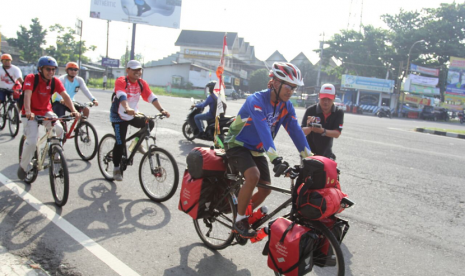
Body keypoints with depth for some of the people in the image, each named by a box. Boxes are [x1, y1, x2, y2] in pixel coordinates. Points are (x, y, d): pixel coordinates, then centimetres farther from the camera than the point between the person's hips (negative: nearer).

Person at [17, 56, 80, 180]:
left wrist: (74, 110, -36)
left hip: (46, 111, 3)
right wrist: (28, 112, -49)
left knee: (59, 129, -23)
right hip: (30, 113, -3)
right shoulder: (31, 78, -18)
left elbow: (65, 96, -19)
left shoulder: (55, 81, -8)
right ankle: (23, 166, 7)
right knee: (32, 141, -18)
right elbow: (27, 95, -32)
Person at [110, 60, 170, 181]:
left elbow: (151, 97, -11)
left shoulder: (142, 83, -3)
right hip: (119, 117, -5)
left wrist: (161, 110, -25)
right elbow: (122, 96, -37)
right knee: (120, 143, -7)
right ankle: (116, 168, 12)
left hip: (133, 115, 5)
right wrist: (127, 109, -56)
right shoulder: (121, 81, -19)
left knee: (150, 123, -15)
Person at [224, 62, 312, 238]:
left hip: (257, 150, 7)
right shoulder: (256, 100, -27)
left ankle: (245, 214, 24)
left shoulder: (286, 106, -5)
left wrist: (309, 158, -16)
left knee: (266, 189, -1)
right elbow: (263, 130, -39)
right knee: (253, 176, -31)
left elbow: (295, 131, -8)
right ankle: (239, 220, -12)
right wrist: (275, 159, -49)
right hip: (238, 145, -7)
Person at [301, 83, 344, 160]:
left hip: (326, 154, 2)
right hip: (309, 153, -2)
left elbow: (337, 134, -14)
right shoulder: (311, 110, -12)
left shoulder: (339, 112, -4)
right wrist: (309, 128, -40)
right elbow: (302, 131, -16)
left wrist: (322, 131, -33)